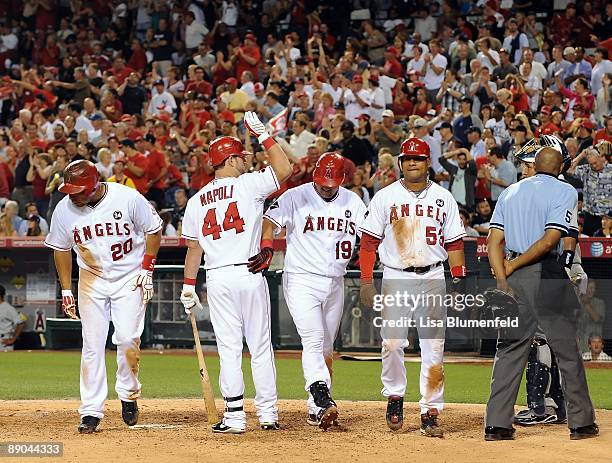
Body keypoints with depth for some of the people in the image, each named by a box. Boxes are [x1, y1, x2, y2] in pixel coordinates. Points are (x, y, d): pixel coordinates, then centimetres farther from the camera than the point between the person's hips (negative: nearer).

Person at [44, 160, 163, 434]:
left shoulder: (128, 198, -18)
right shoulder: (64, 209, -11)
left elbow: (153, 230, -2)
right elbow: (61, 248, 6)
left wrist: (147, 269, -8)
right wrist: (66, 290, 4)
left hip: (130, 277, -2)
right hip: (92, 280, 2)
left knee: (128, 339, -12)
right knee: (92, 345, -3)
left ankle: (128, 395, 12)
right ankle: (91, 412, 0)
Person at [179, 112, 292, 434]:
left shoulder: (196, 201, 9)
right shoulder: (247, 184, -3)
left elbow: (193, 247, 11)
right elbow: (284, 169, -8)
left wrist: (188, 287, 15)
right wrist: (263, 135, -1)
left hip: (217, 279, 2)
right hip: (249, 274, -2)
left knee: (229, 348, 2)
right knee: (260, 347, 6)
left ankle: (235, 416, -2)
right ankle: (268, 413, 9)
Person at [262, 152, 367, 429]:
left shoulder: (352, 202, 6)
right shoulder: (295, 198, -7)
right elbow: (270, 220, -20)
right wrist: (267, 246, -40)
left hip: (335, 284, 5)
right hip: (302, 281, -5)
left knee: (326, 348, 8)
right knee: (313, 341, -17)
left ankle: (315, 410, 14)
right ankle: (323, 400, -28)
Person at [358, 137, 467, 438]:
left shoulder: (443, 198, 9)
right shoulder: (384, 198, 4)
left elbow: (454, 243, 10)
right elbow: (369, 242, 3)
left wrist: (459, 282, 2)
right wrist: (366, 282, -5)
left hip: (432, 278, 1)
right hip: (395, 278, -1)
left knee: (433, 347, -3)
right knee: (392, 343, -11)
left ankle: (430, 413, 1)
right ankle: (394, 396, 12)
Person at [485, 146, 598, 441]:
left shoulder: (510, 192, 14)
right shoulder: (564, 191, -3)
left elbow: (494, 240, 5)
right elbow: (549, 240, -14)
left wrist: (503, 281, -2)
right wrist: (513, 265, -7)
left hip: (514, 276, 5)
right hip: (549, 276, -5)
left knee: (510, 350, 7)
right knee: (568, 350, 5)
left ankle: (497, 425, 2)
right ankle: (581, 422, 10)